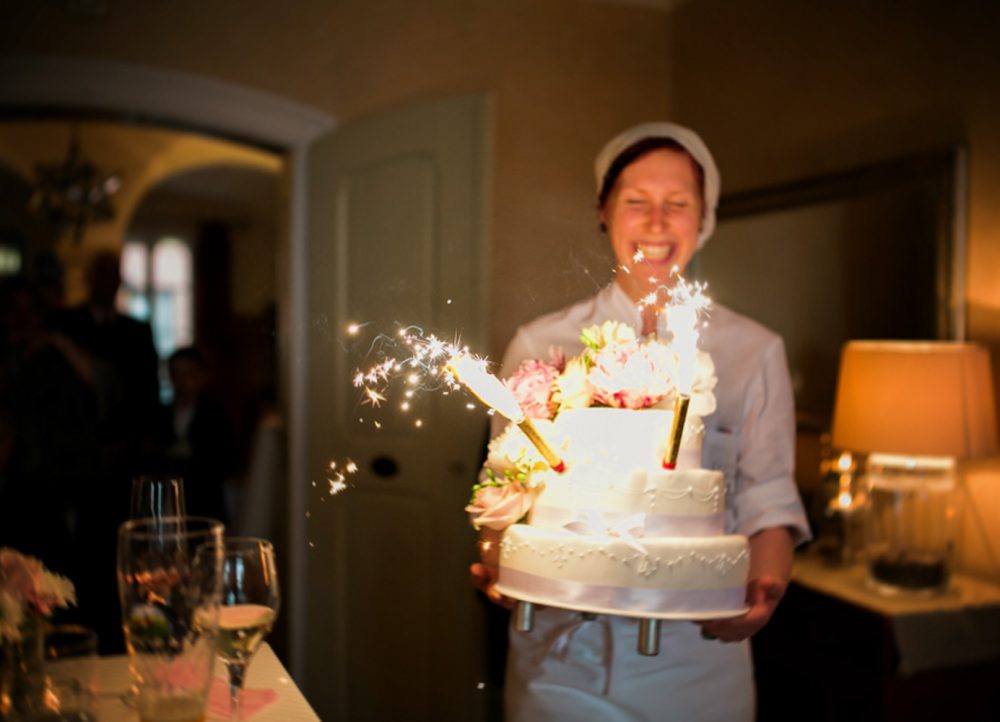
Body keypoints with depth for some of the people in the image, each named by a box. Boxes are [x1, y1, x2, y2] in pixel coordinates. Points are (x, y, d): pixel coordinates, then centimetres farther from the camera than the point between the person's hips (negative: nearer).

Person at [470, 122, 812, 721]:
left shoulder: (755, 351, 0)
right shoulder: (540, 345, 0)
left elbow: (768, 499, -3)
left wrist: (765, 586, -22)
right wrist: (500, 567, -16)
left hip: (697, 656, 0)